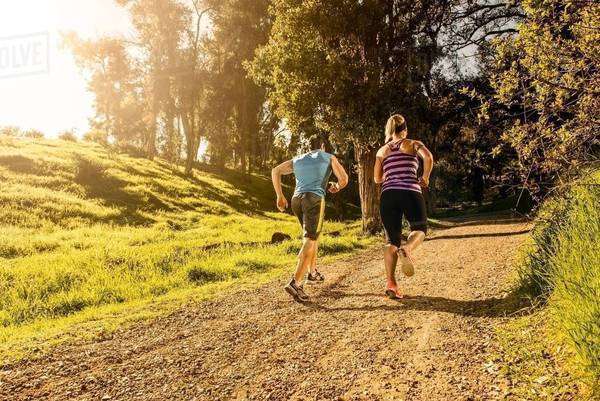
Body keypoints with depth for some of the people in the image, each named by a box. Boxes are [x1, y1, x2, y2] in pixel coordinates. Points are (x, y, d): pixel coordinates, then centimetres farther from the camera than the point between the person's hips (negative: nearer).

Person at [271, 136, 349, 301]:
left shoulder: (297, 160, 24)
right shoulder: (329, 158, 15)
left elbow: (276, 171, 14)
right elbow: (344, 179, 7)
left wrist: (280, 196, 15)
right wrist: (337, 187, 29)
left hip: (296, 199, 5)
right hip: (315, 198, -5)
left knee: (313, 235, 24)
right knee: (309, 241, -9)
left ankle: (313, 271, 34)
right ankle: (295, 283, -21)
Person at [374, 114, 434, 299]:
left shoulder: (382, 151, 18)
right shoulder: (413, 144, 11)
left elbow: (378, 178, 19)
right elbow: (428, 157, -9)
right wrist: (425, 178, 4)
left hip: (388, 194, 3)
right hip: (410, 192, -2)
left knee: (392, 240, 10)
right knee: (420, 228, 20)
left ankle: (391, 283, -3)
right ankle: (406, 249, -15)